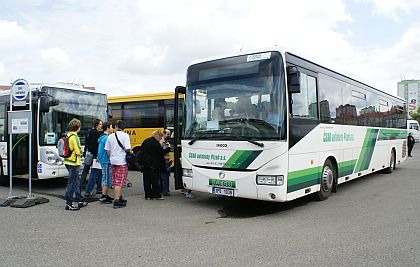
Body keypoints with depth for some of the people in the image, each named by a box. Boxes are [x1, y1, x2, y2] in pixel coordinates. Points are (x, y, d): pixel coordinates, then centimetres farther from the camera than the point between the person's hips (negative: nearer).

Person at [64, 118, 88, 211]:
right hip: (74, 163, -9)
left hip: (68, 161, 9)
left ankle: (80, 201, 28)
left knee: (76, 182, 17)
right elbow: (78, 151, -21)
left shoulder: (67, 135, 9)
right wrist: (81, 151, -1)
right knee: (71, 183, -3)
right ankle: (69, 204, 3)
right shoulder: (75, 137, -18)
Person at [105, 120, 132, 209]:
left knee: (116, 181, 16)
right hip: (122, 161, -6)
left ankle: (119, 198, 30)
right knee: (119, 181, -3)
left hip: (113, 161, 6)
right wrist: (131, 152, 3)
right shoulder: (125, 135, -10)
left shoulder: (110, 136, 6)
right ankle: (117, 201, -4)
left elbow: (107, 150, 9)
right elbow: (128, 149, -18)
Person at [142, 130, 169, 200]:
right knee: (155, 180, 0)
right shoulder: (155, 143, -14)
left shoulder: (145, 141, 12)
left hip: (145, 164, 7)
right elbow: (162, 152, -14)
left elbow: (142, 151, 18)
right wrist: (168, 148, -1)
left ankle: (147, 195, 13)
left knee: (147, 180, 10)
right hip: (154, 165, -7)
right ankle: (157, 195, 3)